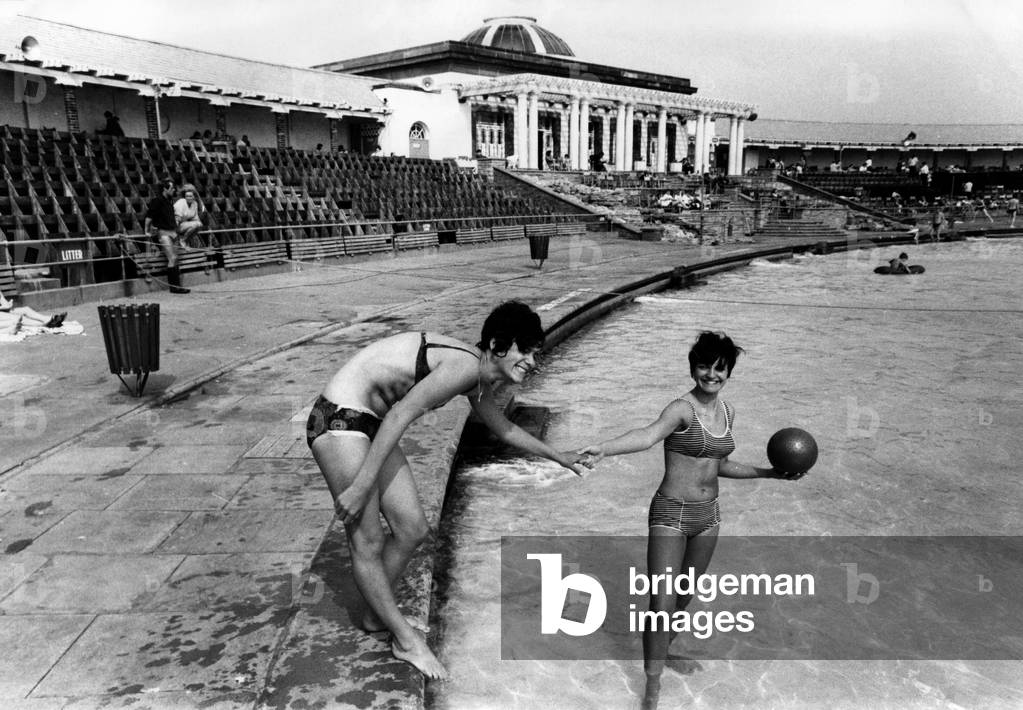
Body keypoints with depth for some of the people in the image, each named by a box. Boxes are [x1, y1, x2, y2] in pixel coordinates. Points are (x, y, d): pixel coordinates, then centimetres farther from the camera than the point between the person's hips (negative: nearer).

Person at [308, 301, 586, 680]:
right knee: (367, 541, 1)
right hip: (339, 418, -9)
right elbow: (401, 414, -27)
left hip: (370, 422, 10)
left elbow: (504, 429, 26)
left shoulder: (479, 382, 8)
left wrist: (558, 456, 37)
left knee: (412, 528, 10)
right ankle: (405, 639, 17)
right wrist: (361, 485, -26)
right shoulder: (466, 365, -22)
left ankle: (375, 616, 32)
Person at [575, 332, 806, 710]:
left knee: (685, 596, 22)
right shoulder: (682, 409, -18)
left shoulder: (727, 411, 5)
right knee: (661, 605, -6)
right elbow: (647, 434, -39)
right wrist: (604, 448, -59)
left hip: (707, 515, 7)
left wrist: (771, 473, 17)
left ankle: (664, 651, 48)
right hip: (671, 514, -7)